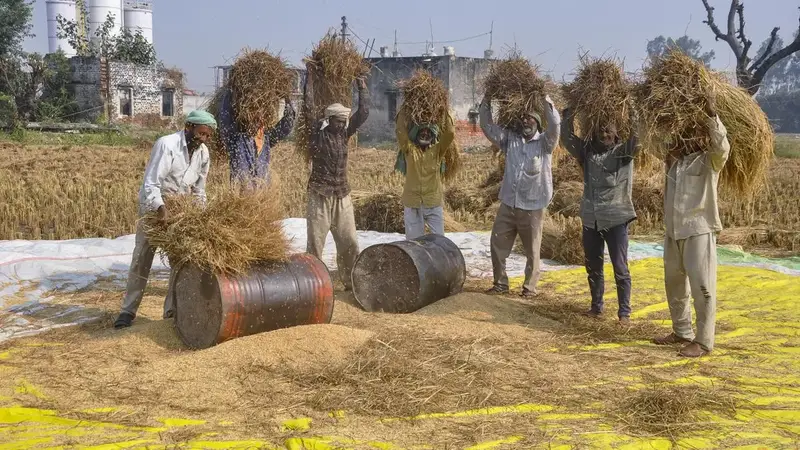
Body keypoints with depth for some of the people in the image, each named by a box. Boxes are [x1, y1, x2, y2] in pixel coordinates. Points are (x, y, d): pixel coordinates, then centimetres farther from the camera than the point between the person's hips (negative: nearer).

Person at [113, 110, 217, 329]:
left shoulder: (203, 153, -4)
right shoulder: (166, 144, -23)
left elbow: (199, 190, 6)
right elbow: (151, 183, -28)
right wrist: (160, 207, -42)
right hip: (154, 207, -5)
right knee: (141, 260, 0)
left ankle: (173, 310, 11)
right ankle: (128, 311, 8)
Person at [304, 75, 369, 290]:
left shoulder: (345, 133, 8)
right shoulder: (317, 133, -4)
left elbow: (363, 112, 9)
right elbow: (309, 107, -10)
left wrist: (361, 84, 9)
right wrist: (310, 78, -7)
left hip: (342, 196, 5)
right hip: (320, 196, -4)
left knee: (349, 243, 6)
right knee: (315, 243, -2)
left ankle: (351, 282, 16)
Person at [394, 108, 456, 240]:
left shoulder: (437, 150, 4)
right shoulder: (409, 150, 3)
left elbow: (450, 133, -8)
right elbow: (400, 131, -8)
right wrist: (403, 111, -3)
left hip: (434, 204, 0)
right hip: (412, 204, 0)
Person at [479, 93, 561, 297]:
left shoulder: (544, 143, -2)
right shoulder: (510, 139, 8)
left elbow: (555, 125, -19)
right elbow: (488, 127, 5)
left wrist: (546, 100, -23)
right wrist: (486, 102, -5)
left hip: (532, 207, -4)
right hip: (507, 204, 4)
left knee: (532, 250, 6)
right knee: (497, 244, 8)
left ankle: (530, 287, 20)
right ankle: (500, 283, 21)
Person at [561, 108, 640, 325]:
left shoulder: (622, 152, -2)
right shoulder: (587, 151, 8)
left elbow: (635, 144, -19)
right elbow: (568, 139, 0)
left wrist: (634, 123, -31)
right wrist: (568, 116, -12)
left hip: (616, 219, -4)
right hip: (591, 219, 4)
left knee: (620, 268, -1)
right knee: (592, 266, 14)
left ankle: (624, 312, 6)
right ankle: (596, 306, 28)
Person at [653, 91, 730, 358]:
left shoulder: (709, 161, -5)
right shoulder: (673, 161, 14)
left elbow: (722, 147, -24)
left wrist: (712, 116, -30)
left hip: (699, 231, -7)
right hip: (673, 231, 8)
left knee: (702, 287, -6)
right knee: (674, 284, 15)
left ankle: (703, 341, -2)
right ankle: (681, 332, 29)